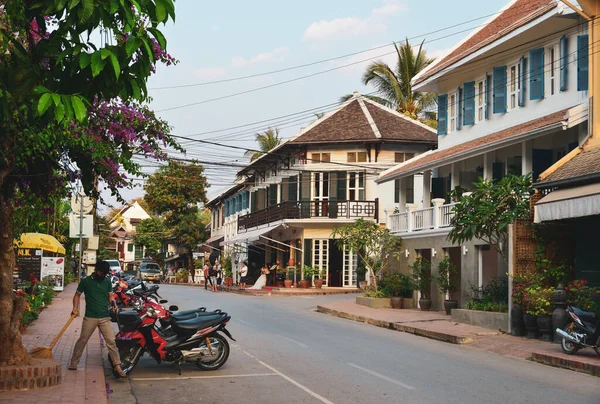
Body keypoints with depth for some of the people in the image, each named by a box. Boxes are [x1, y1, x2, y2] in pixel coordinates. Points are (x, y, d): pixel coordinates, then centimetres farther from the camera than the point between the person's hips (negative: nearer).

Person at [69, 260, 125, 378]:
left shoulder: (107, 281, 7)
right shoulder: (86, 281, 0)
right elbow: (77, 295, 7)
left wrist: (114, 304, -6)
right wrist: (75, 308, -6)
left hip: (105, 318, 2)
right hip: (90, 318, -2)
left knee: (111, 341, -4)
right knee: (82, 341, 6)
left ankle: (117, 367, -4)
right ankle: (73, 364, 19)